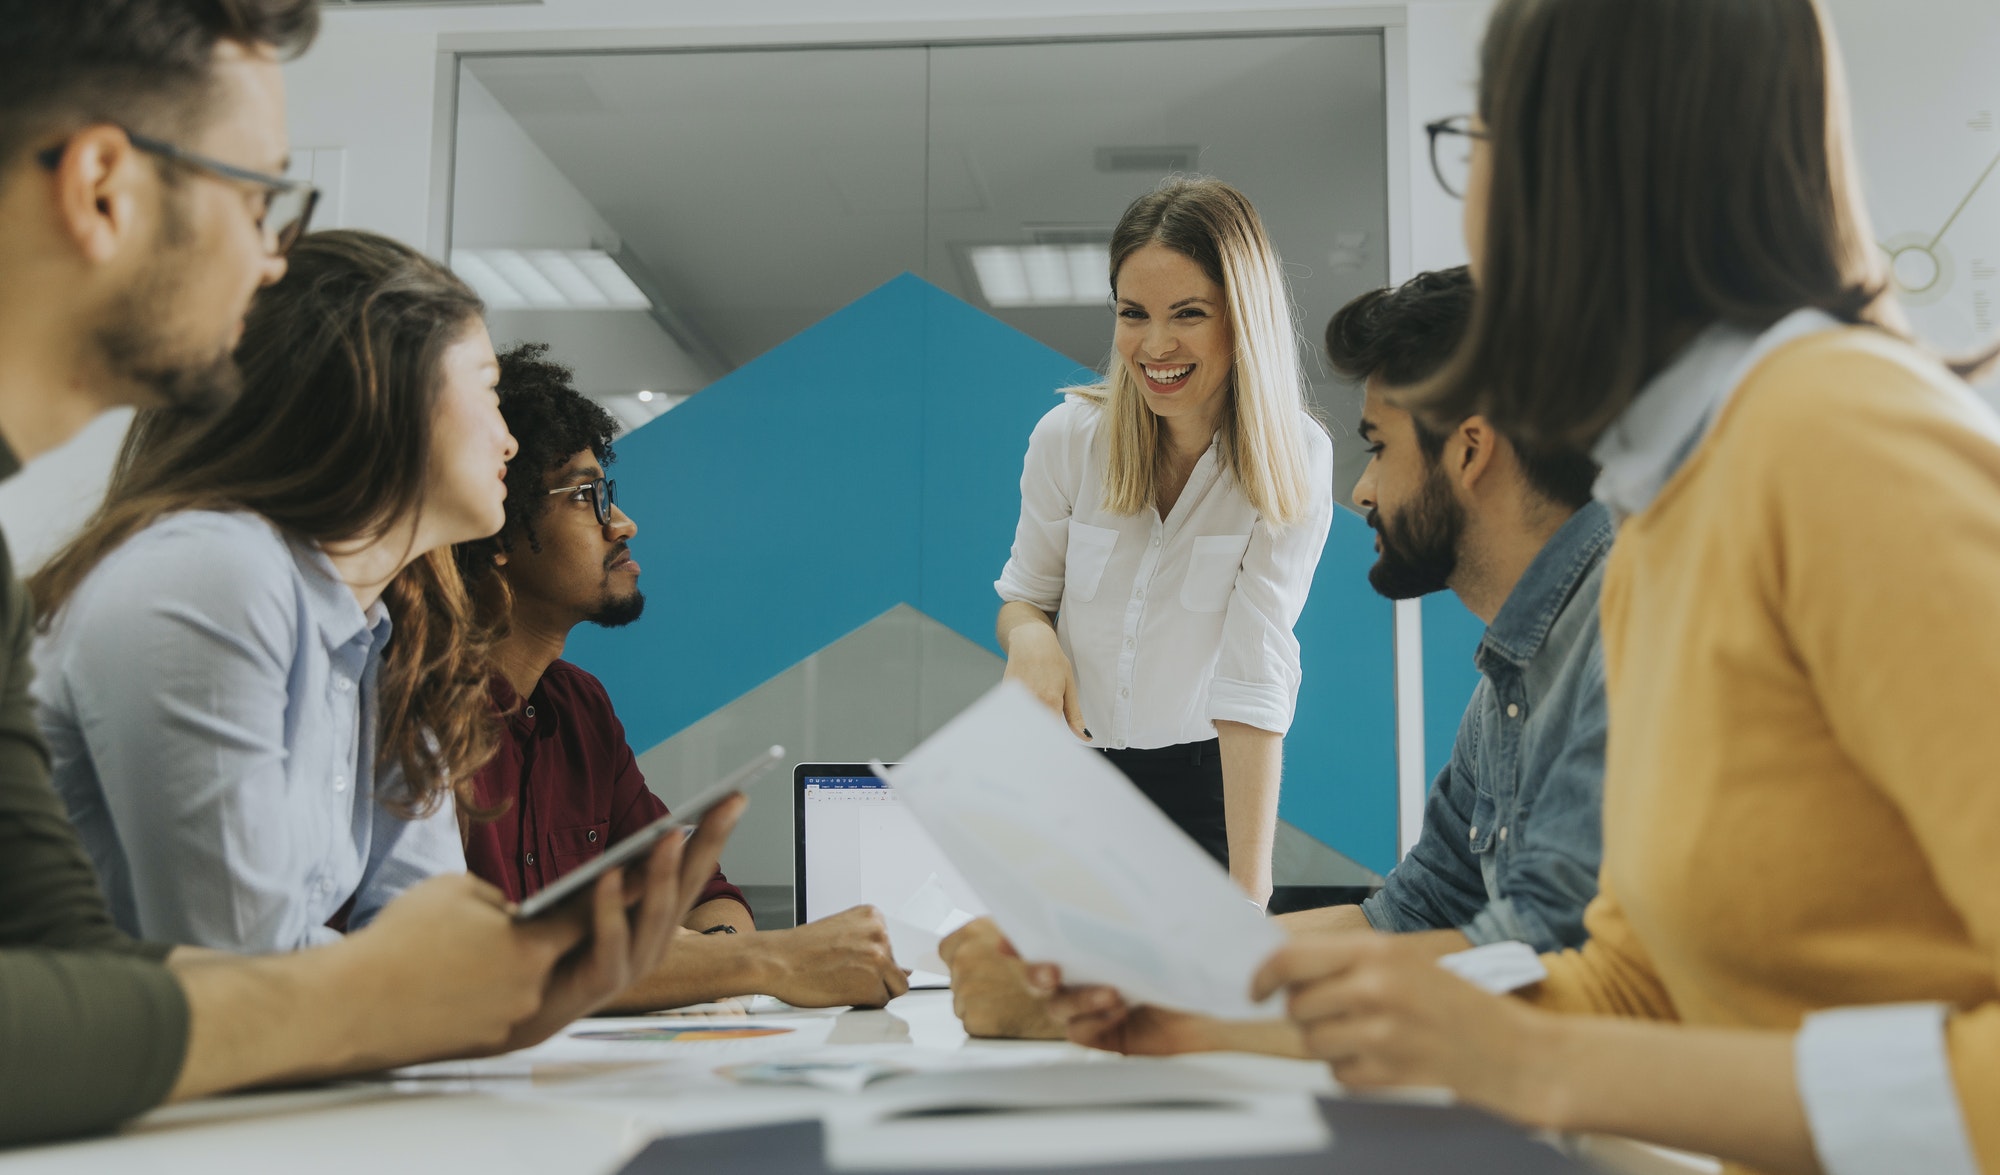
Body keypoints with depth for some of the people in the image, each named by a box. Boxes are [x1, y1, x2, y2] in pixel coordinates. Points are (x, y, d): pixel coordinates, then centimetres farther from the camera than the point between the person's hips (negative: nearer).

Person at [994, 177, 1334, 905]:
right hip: (1070, 759, 2)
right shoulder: (1069, 435, -12)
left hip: (1209, 775, -1)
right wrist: (1029, 634, -22)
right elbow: (1023, 595, 3)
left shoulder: (1294, 461, -17)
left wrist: (1250, 889, -29)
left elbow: (1254, 676, -23)